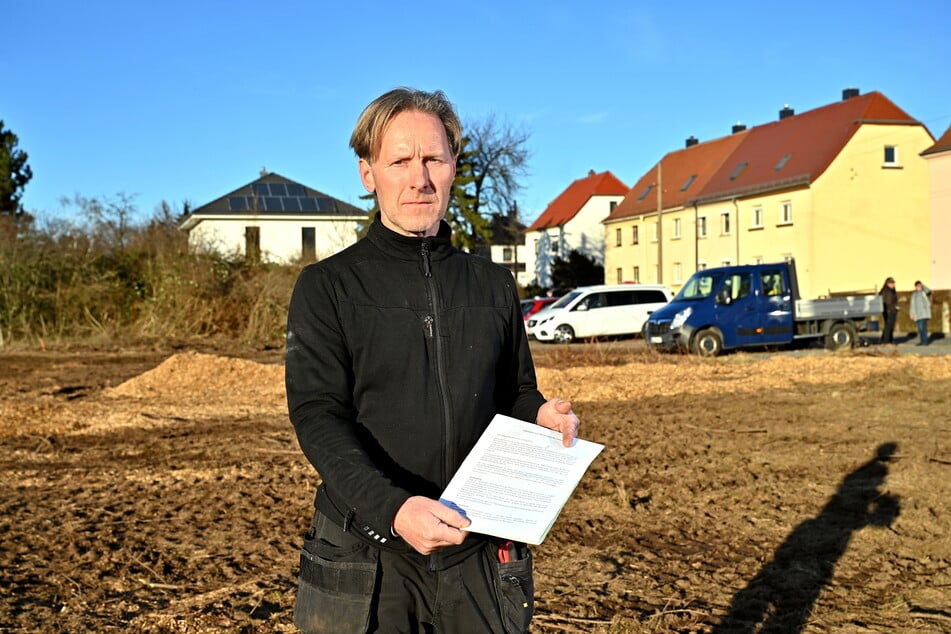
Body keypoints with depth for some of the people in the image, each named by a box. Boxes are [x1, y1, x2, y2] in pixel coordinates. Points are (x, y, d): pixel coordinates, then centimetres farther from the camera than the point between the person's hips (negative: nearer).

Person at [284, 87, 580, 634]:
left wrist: (542, 416, -6)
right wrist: (391, 508, -27)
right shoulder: (328, 287, -1)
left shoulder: (494, 285, 10)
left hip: (478, 555, 3)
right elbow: (318, 418, -12)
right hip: (365, 556, -3)